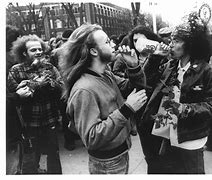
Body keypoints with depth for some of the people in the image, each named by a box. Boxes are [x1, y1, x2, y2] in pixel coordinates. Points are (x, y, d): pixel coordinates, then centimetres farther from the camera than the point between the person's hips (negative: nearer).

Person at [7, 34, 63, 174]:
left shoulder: (49, 67, 2)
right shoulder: (16, 71, -4)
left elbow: (61, 87, -9)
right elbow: (13, 94, -16)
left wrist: (47, 82, -23)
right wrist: (36, 84, -19)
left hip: (51, 120, 2)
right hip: (29, 123, -2)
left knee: (54, 153, 20)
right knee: (31, 158, 14)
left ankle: (55, 173, 43)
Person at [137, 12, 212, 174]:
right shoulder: (170, 66, 7)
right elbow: (149, 80, 6)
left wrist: (186, 109, -27)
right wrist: (155, 57, -2)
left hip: (186, 141, -5)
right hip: (160, 135, 6)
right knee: (156, 169, 20)